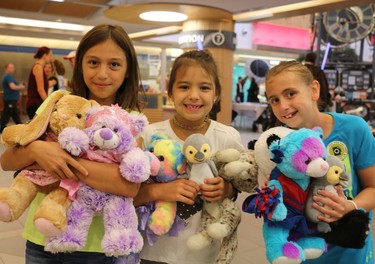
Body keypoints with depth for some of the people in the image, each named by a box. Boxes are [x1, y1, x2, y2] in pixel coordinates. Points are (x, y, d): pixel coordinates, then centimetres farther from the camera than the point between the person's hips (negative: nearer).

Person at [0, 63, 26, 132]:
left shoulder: (10, 76, 17)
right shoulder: (8, 76, -15)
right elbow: (13, 87, -25)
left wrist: (19, 85, 8)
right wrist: (21, 87, -10)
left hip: (12, 99, 11)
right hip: (10, 99, -11)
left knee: (15, 114, 16)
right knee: (7, 114, -5)